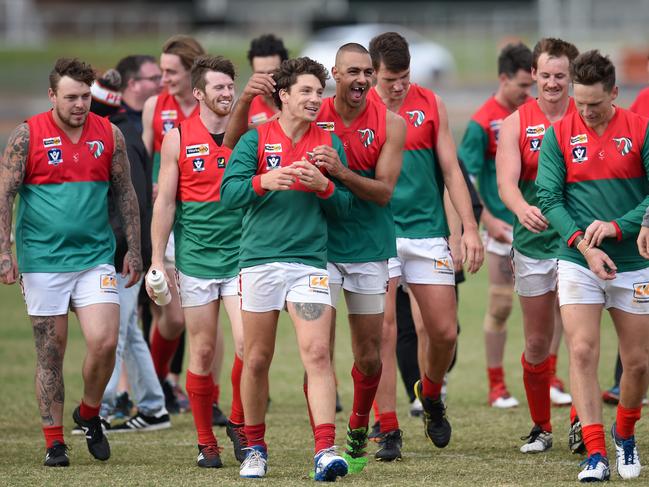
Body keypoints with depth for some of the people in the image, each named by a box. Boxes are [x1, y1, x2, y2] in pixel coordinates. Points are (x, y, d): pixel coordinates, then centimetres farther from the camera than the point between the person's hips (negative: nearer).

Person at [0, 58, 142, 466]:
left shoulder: (110, 135, 4)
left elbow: (126, 194, 12)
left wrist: (134, 249, 8)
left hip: (95, 257, 2)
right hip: (43, 260, -2)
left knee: (104, 342, -12)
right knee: (51, 352, 2)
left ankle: (89, 413, 14)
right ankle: (54, 440, 12)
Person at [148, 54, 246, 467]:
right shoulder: (178, 138, 1)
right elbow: (165, 202, 3)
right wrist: (157, 261, -1)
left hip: (242, 256, 1)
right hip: (196, 259, -1)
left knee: (247, 343, -13)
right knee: (203, 351, 3)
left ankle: (239, 422, 9)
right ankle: (206, 442, 14)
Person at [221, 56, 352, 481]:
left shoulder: (330, 143, 8)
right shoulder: (255, 140, 3)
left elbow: (344, 207, 10)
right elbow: (229, 192, -7)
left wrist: (323, 186, -10)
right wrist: (264, 181, -25)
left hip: (309, 261, 0)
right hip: (259, 260, 0)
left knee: (317, 353, -14)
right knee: (257, 359, 7)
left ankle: (325, 450, -20)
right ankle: (255, 448, 23)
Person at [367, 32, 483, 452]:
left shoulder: (430, 105, 4)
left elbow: (451, 170, 6)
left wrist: (470, 228, -1)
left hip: (427, 231, 2)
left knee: (444, 331, 2)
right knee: (383, 332, -8)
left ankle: (430, 394, 31)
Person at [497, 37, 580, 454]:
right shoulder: (517, 122, 3)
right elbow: (506, 180, -8)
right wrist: (523, 209, -30)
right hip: (533, 244, 2)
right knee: (537, 342, 9)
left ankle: (580, 420, -6)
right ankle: (541, 428, 23)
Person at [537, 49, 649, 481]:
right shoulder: (559, 134, -1)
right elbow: (549, 198, -3)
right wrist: (583, 243, -16)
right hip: (577, 262, 0)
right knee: (582, 353, -13)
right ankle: (596, 454, -11)